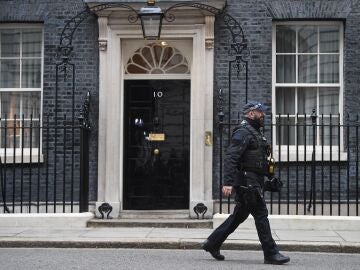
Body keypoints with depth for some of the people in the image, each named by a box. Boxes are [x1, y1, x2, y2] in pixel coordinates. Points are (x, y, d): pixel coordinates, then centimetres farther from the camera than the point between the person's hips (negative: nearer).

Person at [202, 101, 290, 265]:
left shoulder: (255, 133, 22)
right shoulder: (243, 132, -11)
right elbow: (230, 157, -21)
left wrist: (266, 182, 25)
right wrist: (228, 182, -28)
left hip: (253, 182, 10)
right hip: (247, 182, -10)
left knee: (240, 215, 13)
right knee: (261, 214, -7)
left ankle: (212, 243, 20)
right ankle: (270, 254, -3)